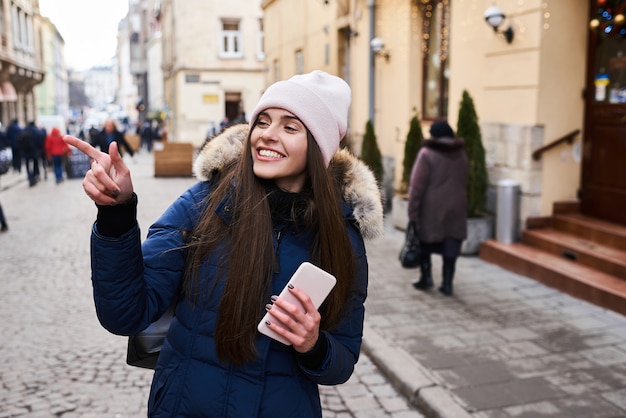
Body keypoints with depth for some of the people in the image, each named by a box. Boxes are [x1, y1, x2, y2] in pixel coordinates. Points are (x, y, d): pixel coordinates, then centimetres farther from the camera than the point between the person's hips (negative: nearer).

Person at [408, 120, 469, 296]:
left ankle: (426, 278, 19)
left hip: (431, 209, -4)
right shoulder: (462, 154, 6)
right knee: (450, 246, 6)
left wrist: (412, 212, -10)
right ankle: (447, 284, 8)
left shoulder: (427, 153, -10)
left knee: (424, 243, 15)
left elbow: (417, 186, -13)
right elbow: (464, 182, 10)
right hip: (456, 208, 4)